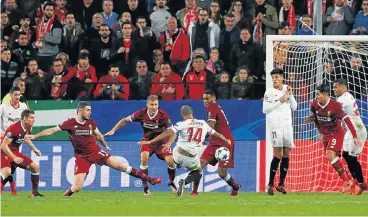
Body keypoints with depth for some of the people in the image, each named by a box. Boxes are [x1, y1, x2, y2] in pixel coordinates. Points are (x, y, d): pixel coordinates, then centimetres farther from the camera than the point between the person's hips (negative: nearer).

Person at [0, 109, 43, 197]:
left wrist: (34, 149, 19)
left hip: (15, 152, 9)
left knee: (35, 167, 7)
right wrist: (14, 158, -26)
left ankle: (34, 192, 17)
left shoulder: (28, 128, -1)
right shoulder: (13, 129, -28)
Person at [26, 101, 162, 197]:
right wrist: (34, 136, -7)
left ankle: (148, 179, 1)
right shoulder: (70, 123, -8)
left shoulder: (91, 123, 2)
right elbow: (52, 130, -4)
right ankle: (64, 197, 16)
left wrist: (105, 146, 35)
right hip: (81, 157, -2)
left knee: (120, 166, -6)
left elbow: (98, 135, 21)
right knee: (76, 187, -14)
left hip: (95, 152, 2)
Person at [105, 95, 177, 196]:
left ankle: (171, 183, 18)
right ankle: (145, 187, -11)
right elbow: (125, 120, -3)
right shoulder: (141, 113, -17)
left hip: (160, 141, 0)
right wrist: (113, 130, -9)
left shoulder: (163, 114, -21)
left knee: (171, 161, -15)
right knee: (144, 158, -26)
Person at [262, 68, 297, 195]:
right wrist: (279, 102, -14)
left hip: (287, 125, 5)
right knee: (278, 155, -9)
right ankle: (270, 184, -4)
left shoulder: (287, 89, 11)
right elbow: (265, 109, -10)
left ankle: (281, 184, 9)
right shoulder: (270, 92, -3)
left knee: (286, 154, 3)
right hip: (276, 126, -5)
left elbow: (294, 107, 13)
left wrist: (290, 96, -2)